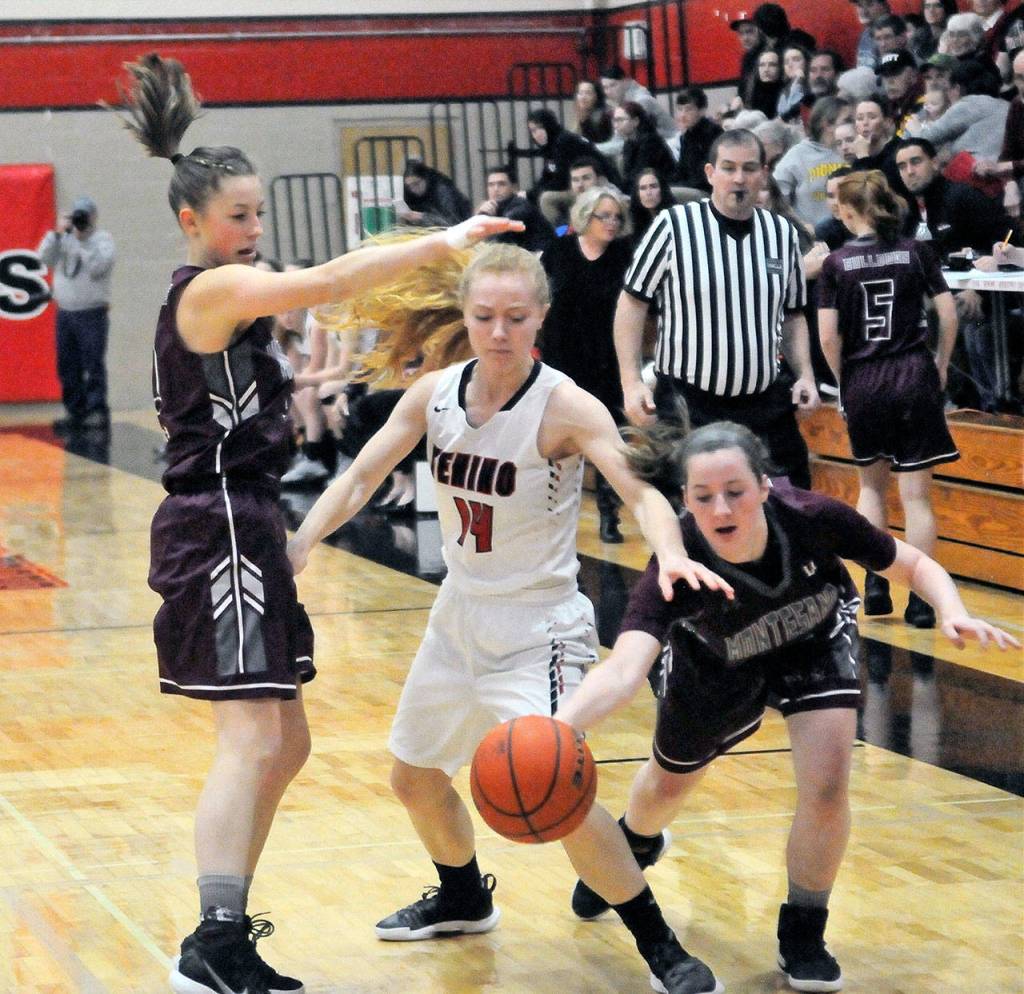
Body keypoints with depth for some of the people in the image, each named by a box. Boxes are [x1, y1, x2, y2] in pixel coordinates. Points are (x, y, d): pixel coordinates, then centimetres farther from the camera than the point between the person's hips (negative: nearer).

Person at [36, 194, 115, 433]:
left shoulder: (103, 239, 1)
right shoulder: (64, 239, 16)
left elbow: (98, 266, -15)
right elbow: (45, 258, 2)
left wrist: (82, 238, -16)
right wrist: (57, 233, -6)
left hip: (92, 312, -6)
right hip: (65, 312, 6)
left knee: (93, 366, -8)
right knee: (68, 367, 6)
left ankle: (97, 412, -8)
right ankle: (75, 412, 12)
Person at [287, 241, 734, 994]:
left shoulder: (565, 407, -20)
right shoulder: (435, 395, -4)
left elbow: (640, 491, -30)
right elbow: (360, 480, 1)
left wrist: (672, 555, -50)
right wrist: (297, 546, -13)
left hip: (538, 628, -7)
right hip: (460, 614, 7)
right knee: (416, 777, 20)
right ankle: (463, 899, 49)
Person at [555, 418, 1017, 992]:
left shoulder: (812, 519, -38)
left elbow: (913, 565, -20)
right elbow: (623, 672, -56)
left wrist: (952, 612, -41)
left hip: (817, 640, 0)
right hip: (716, 661, 0)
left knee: (827, 787, -18)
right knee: (668, 788, 20)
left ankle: (803, 934, 9)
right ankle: (635, 846, 59)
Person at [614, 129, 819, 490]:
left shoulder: (782, 233, 7)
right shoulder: (673, 226, -7)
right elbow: (633, 302, -2)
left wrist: (805, 375, 3)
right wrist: (631, 383, -10)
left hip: (765, 406, 4)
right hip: (686, 404, -4)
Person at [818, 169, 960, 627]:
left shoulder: (837, 264, -2)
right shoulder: (917, 252, -1)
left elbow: (828, 337, -6)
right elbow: (948, 314, -4)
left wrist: (843, 380, 10)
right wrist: (942, 364, 10)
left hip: (862, 382, 1)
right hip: (913, 376, -1)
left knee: (871, 484, 21)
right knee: (916, 494, 2)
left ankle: (874, 584, 15)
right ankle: (920, 600, -1)